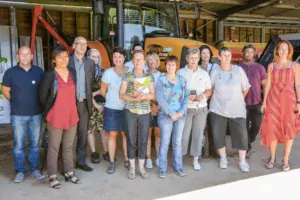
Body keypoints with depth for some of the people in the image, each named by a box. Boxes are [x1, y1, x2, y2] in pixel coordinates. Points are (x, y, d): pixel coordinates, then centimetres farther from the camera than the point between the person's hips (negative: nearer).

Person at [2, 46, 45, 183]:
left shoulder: (39, 71, 1)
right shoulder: (10, 72, -2)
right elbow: (5, 91, 8)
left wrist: (38, 102, 6)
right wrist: (17, 102, 10)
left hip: (36, 113, 1)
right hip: (18, 114, -1)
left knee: (35, 143, 9)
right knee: (18, 144, 4)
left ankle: (34, 169, 22)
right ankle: (20, 171, 17)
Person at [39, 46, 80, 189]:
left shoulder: (73, 72, 5)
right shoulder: (49, 75, -10)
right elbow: (42, 96, -4)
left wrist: (71, 109, 11)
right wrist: (49, 111, 6)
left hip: (72, 116, 5)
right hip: (56, 117, -4)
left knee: (68, 146, 15)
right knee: (54, 147, 6)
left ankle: (69, 172, 28)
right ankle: (52, 176, 18)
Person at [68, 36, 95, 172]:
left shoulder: (90, 62, 10)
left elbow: (91, 82, 12)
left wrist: (90, 99, 4)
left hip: (84, 102, 3)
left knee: (83, 133, 8)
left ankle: (81, 161, 19)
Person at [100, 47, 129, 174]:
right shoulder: (108, 72, -4)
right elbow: (103, 91, 6)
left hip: (126, 108, 1)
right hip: (112, 109, -1)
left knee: (126, 134, 7)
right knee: (112, 135, 5)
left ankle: (126, 160, 23)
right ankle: (112, 162, 15)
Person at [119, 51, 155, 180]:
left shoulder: (149, 77, 7)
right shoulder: (127, 76, 2)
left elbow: (153, 95, 2)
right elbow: (121, 95, -3)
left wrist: (144, 96, -19)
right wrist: (134, 98, -18)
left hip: (145, 112, 2)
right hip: (130, 112, -1)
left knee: (143, 140, 6)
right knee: (131, 140, 3)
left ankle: (142, 167, 19)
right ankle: (132, 167, 16)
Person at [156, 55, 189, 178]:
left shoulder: (182, 80, 10)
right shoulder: (161, 80, -1)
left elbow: (186, 96, 7)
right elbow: (159, 98, -10)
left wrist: (181, 111, -8)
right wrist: (171, 113, -13)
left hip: (180, 115, 3)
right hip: (165, 115, -3)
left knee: (178, 142, 10)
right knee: (165, 143, 0)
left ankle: (178, 167, 21)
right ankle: (162, 169, 11)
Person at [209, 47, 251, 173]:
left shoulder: (239, 70, -6)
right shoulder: (215, 72, -3)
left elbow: (245, 88, 4)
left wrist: (238, 100, 12)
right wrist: (219, 98, 7)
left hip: (237, 109, -1)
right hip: (218, 109, 1)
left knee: (241, 135, -1)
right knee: (218, 134, 6)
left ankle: (242, 161, 15)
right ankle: (223, 158, 26)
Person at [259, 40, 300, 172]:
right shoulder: (271, 65, 6)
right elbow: (268, 84, 6)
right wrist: (264, 101, 2)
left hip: (288, 100, -1)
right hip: (273, 100, 1)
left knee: (288, 130, 3)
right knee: (272, 129, 2)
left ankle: (285, 160, 15)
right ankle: (272, 158, 19)